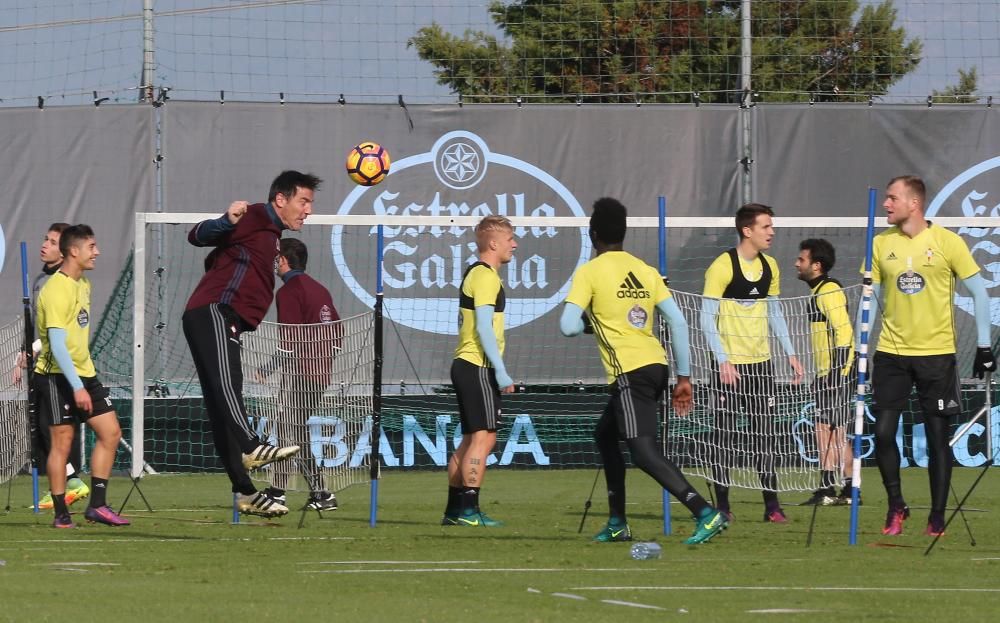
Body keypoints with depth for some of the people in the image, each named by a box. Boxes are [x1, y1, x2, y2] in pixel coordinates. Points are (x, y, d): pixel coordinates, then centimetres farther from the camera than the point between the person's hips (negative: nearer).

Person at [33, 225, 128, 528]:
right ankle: (61, 514, 3)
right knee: (62, 441, -5)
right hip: (57, 376, -9)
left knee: (111, 432, 2)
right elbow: (57, 345, -23)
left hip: (84, 373, 9)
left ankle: (97, 505, 6)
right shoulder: (56, 290, -18)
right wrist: (77, 387, -26)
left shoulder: (83, 285, 12)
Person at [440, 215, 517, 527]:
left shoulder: (474, 274, 19)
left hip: (465, 364, 10)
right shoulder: (486, 276, -12)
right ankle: (468, 510, -13)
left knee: (471, 439, 12)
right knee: (483, 437, -10)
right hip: (479, 367, -10)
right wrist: (501, 372, -19)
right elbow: (484, 328, -19)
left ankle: (454, 509, 14)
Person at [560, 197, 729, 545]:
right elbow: (679, 323, 9)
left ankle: (706, 514, -28)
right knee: (605, 434, 25)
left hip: (629, 372, -8)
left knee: (643, 450, -12)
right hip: (656, 366, 8)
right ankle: (617, 523, 26)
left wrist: (590, 323, 12)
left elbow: (568, 327, -12)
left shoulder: (589, 272, -4)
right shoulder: (646, 271, 13)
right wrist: (684, 377, 13)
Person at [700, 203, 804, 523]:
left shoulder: (769, 266, 9)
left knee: (764, 435, 5)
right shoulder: (722, 267, -12)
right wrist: (723, 361, -18)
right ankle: (722, 505, 6)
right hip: (730, 365, -6)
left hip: (761, 363, 6)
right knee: (726, 436, -1)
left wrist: (790, 353, 13)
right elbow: (707, 317, -12)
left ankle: (771, 505, 7)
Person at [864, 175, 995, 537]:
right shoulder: (881, 244, 4)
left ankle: (937, 517, 11)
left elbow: (979, 292, -1)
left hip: (937, 354, -3)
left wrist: (984, 345, -4)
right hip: (891, 353, 3)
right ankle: (895, 506, 13)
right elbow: (872, 295, 12)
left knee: (937, 436, 0)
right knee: (883, 432, -5)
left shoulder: (946, 242, -6)